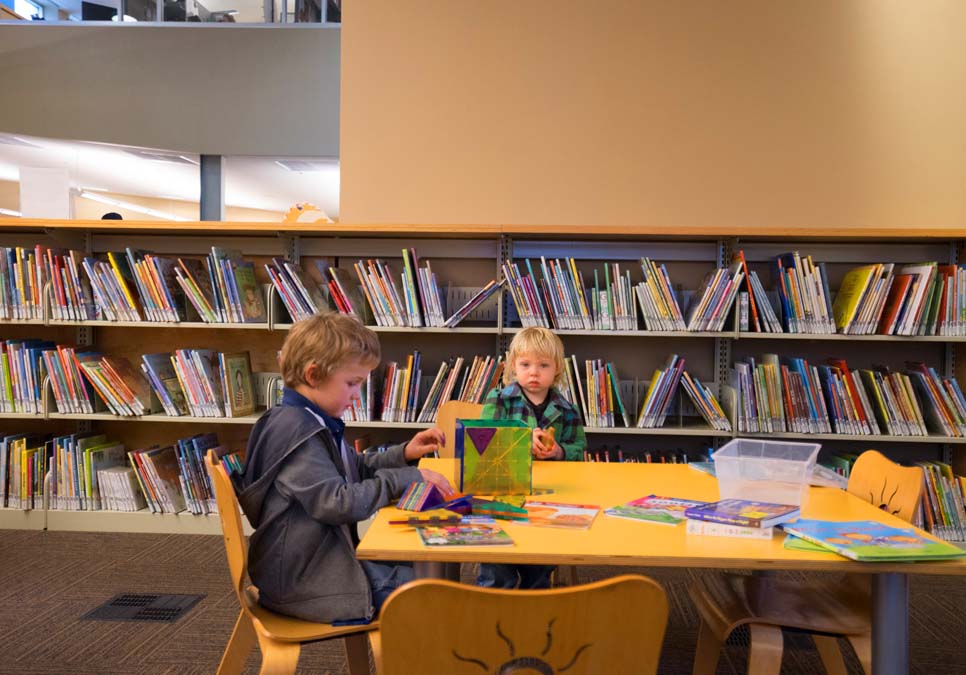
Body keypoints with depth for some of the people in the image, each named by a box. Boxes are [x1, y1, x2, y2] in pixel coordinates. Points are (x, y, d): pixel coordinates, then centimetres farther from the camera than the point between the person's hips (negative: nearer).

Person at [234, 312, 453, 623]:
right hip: (299, 577, -10)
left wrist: (404, 454, 6)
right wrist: (407, 479, -22)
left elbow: (358, 468, 23)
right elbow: (338, 502, -28)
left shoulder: (313, 422, 12)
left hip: (322, 555, 10)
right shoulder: (295, 431, -21)